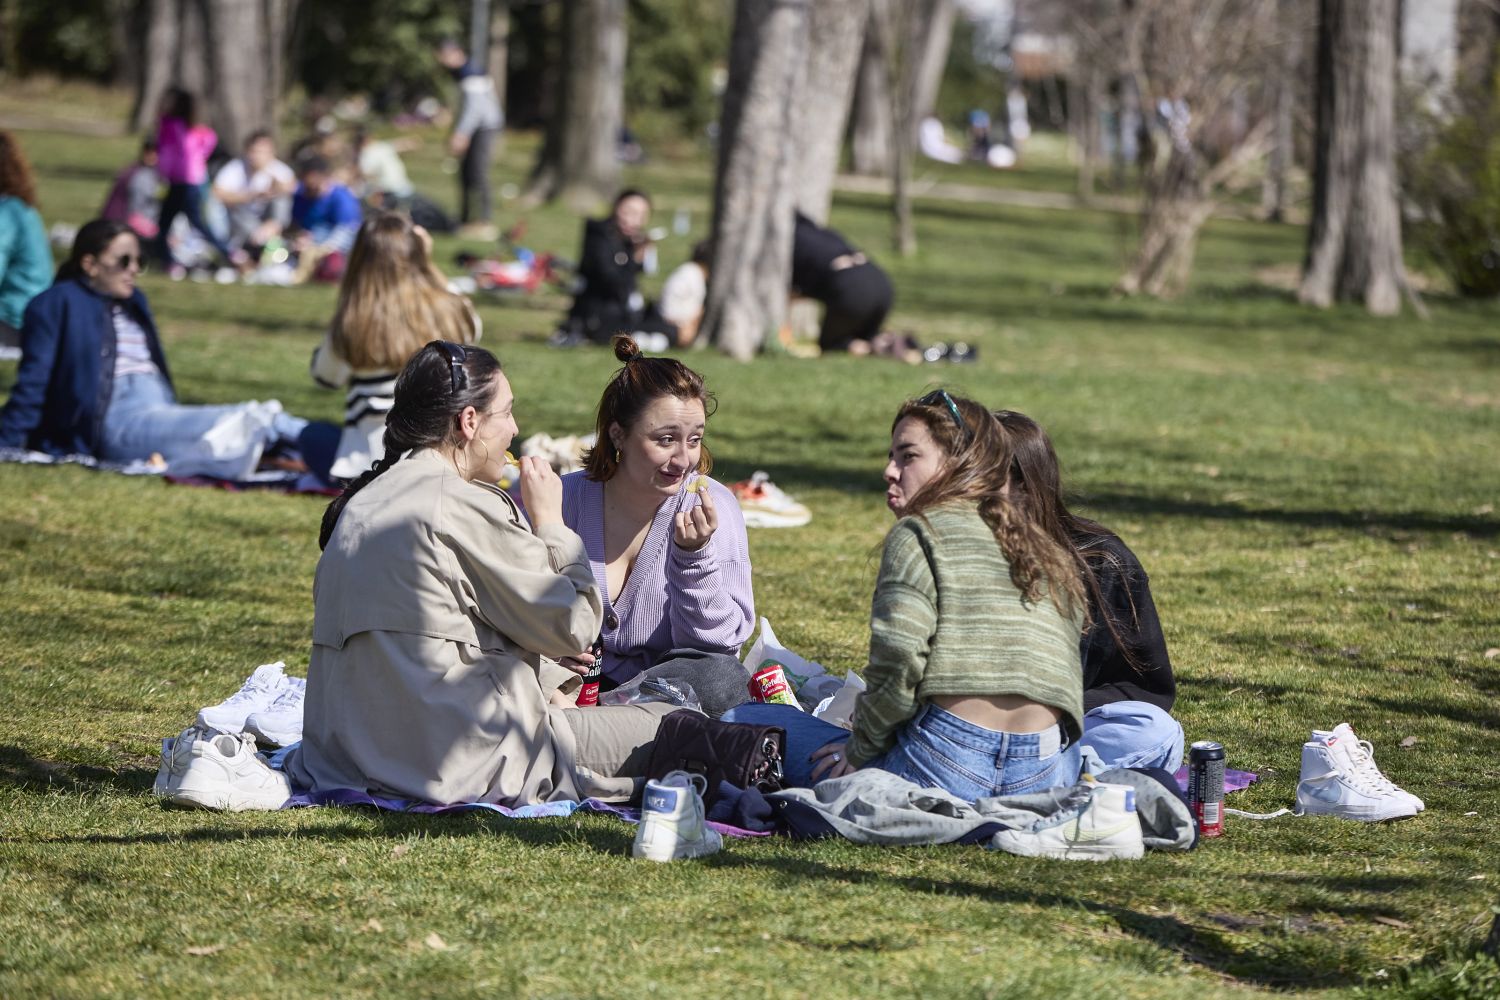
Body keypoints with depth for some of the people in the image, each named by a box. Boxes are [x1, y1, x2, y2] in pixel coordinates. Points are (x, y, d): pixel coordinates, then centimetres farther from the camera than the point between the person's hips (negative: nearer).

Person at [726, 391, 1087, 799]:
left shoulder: (918, 534, 1)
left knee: (743, 722, 10)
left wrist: (859, 750, 3)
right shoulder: (1053, 555, 20)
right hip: (1050, 776, 6)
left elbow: (897, 663, -12)